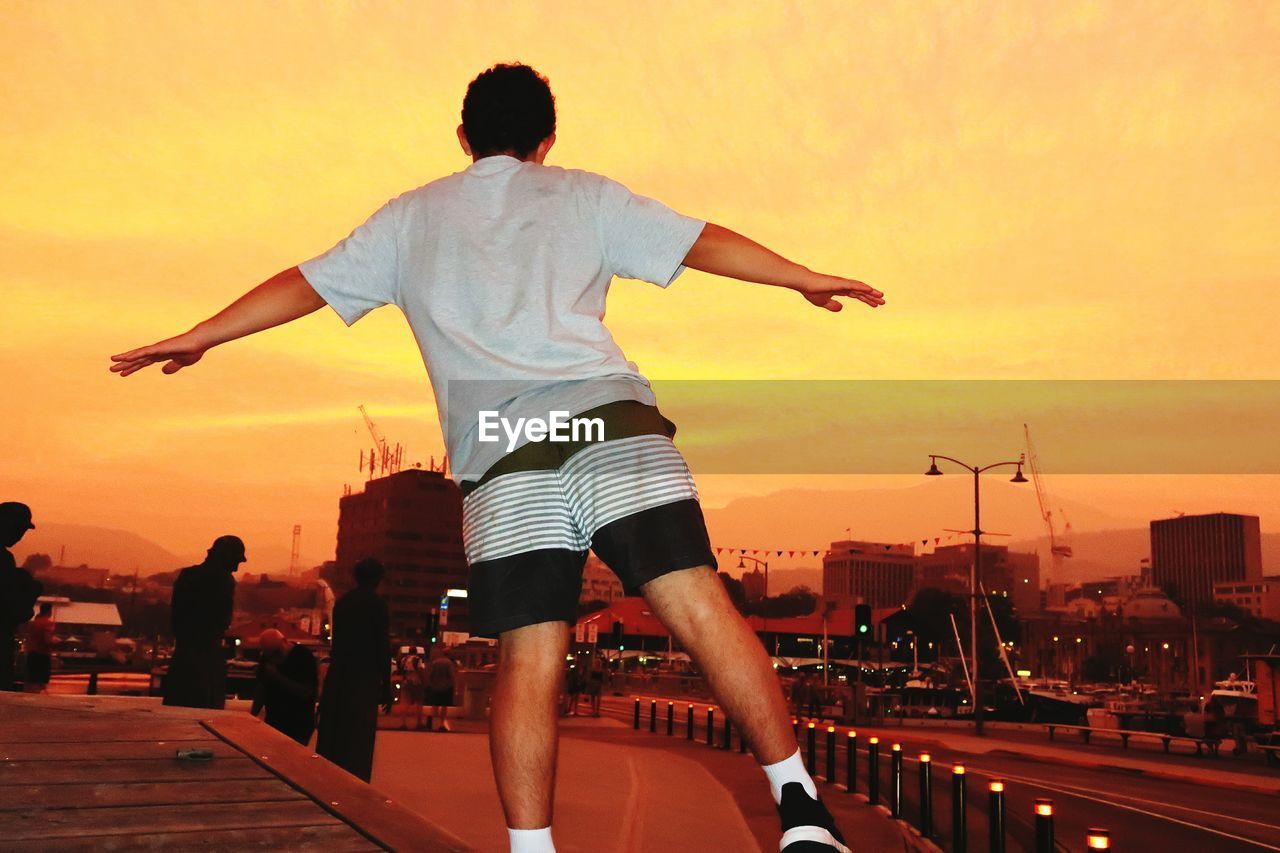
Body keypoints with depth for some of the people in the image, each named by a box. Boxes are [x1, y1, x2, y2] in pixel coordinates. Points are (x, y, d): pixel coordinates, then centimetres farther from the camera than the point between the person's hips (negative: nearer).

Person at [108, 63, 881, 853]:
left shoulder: (412, 216, 26)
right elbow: (701, 242, 18)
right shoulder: (582, 194, 22)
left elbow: (306, 284, 27)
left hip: (499, 445, 2)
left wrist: (197, 336, 36)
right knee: (701, 609, -6)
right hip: (606, 415, -1)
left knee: (529, 661, 1)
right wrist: (805, 277, 26)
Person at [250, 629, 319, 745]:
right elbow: (261, 687, 10)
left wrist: (277, 676, -25)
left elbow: (306, 693, -22)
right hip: (273, 723, 6)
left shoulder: (305, 657, -16)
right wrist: (252, 716, 2)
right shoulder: (267, 658, 3)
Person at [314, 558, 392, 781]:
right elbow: (383, 647, -10)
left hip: (336, 679, 6)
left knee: (330, 737, 12)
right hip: (364, 681, -6)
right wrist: (386, 687, -6)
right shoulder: (376, 604, -8)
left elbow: (337, 642, 16)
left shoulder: (342, 603, 11)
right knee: (358, 740, -4)